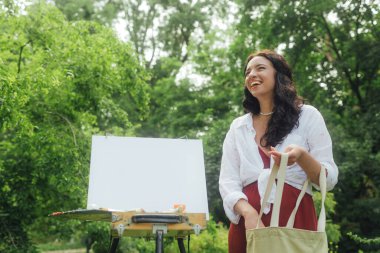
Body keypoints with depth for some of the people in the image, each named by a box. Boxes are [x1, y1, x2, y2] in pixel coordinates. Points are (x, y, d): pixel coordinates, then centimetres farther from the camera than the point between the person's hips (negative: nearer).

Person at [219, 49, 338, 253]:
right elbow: (227, 181, 4)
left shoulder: (308, 116, 5)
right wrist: (248, 212, -16)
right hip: (247, 222, 3)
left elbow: (329, 179, 1)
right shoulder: (238, 127, 13)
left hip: (295, 218, -2)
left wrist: (301, 156, -19)